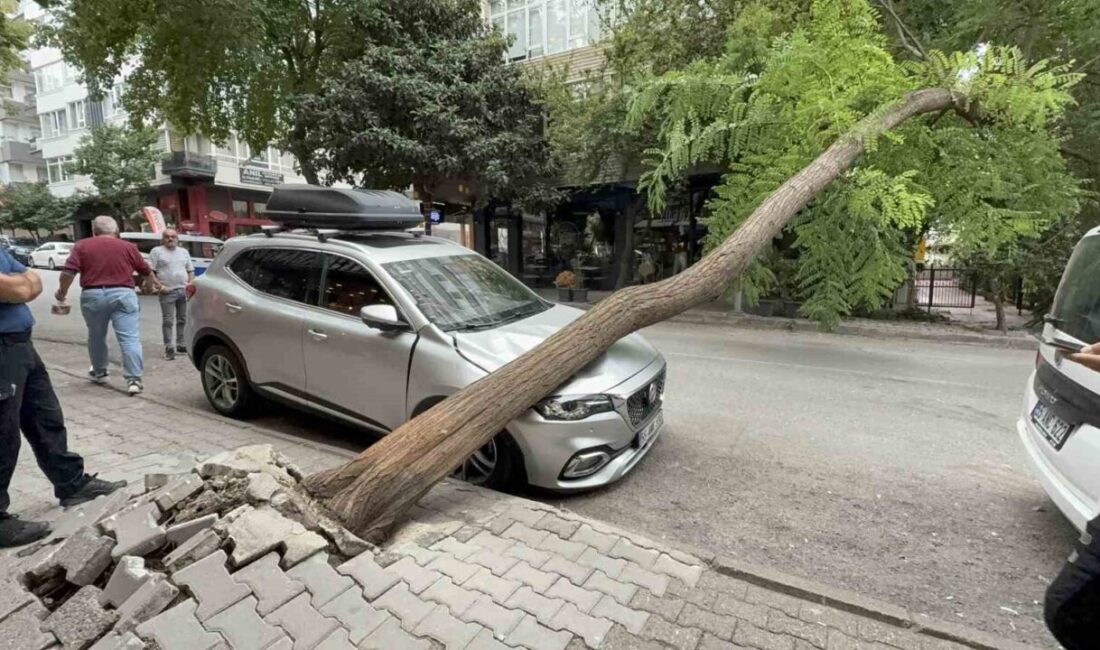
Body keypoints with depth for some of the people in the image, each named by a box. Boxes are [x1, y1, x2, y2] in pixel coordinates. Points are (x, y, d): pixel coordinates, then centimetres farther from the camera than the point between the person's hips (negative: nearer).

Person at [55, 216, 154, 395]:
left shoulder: (82, 245, 7)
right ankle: (134, 380, -11)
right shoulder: (128, 247, 8)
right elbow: (146, 271, 18)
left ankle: (99, 372, 37)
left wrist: (62, 292, 14)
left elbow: (68, 272, -2)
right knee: (130, 339, -5)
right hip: (123, 294, -1)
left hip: (92, 295, 2)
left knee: (96, 336, 21)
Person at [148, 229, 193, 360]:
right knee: (168, 321, -5)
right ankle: (168, 348, -3)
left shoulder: (184, 252, 17)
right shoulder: (157, 251, 2)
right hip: (168, 292, -4)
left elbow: (191, 271, 19)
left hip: (184, 291, 5)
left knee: (183, 319, 9)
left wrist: (190, 283, 2)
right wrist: (160, 286, -13)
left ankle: (181, 344, 18)